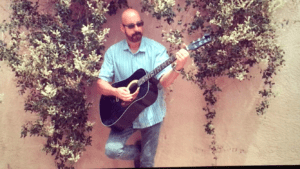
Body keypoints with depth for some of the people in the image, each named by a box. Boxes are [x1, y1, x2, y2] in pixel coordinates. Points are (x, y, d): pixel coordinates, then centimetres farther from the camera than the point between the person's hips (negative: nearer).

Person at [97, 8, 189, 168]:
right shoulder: (113, 51, -4)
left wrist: (177, 67, -42)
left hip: (151, 114, -1)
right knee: (112, 149, -13)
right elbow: (101, 84, -5)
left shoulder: (156, 49, -10)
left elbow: (164, 81, -21)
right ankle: (140, 151, 17)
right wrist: (115, 91, -26)